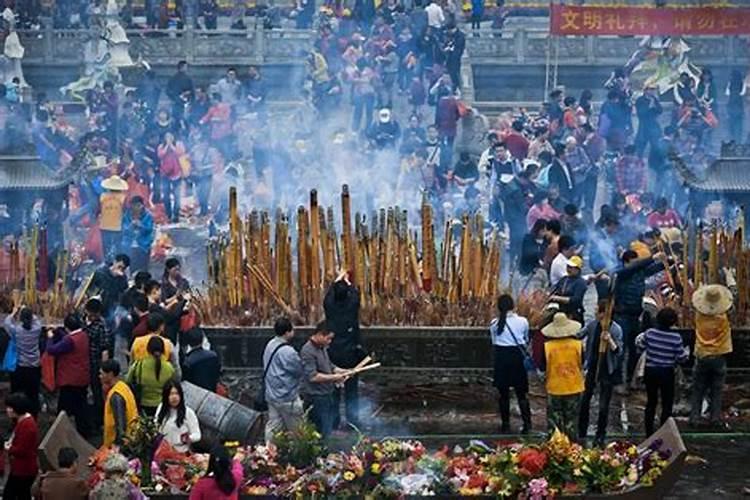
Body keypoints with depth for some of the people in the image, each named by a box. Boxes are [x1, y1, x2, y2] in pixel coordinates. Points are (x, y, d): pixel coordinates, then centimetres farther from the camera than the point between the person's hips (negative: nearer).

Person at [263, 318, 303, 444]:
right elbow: (300, 371, -18)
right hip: (287, 397, -9)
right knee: (297, 430, 5)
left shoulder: (270, 345, 5)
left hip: (272, 394, 9)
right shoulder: (287, 352, -25)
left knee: (273, 426, 13)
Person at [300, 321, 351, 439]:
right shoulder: (308, 351, -21)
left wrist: (340, 371, 5)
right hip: (315, 398, -10)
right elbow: (313, 376, -27)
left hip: (326, 394, 10)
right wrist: (334, 377, -22)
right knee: (322, 432, -6)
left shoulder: (322, 347, 9)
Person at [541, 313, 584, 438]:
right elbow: (582, 363, 1)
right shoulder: (578, 344, -12)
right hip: (574, 387, 1)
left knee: (554, 420, 11)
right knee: (571, 419, 13)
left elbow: (542, 367, -5)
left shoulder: (547, 346, -14)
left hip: (554, 387, -1)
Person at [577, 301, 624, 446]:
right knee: (584, 401, 9)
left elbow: (619, 351, -16)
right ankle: (581, 434, 23)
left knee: (603, 406, 4)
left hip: (607, 370, -4)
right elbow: (578, 336, 4)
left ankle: (600, 436, 19)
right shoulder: (592, 325, -4)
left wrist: (610, 340, -32)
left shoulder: (616, 329, -14)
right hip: (592, 367, 4)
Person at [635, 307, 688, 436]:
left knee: (651, 402, 17)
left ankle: (649, 434, 23)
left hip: (650, 372, 3)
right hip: (666, 373, -3)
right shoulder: (676, 337, -16)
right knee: (667, 404, 9)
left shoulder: (650, 333, -10)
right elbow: (681, 357, -10)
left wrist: (640, 336, 24)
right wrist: (685, 351, 12)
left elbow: (639, 345, 5)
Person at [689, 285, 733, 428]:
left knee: (698, 390, 8)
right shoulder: (723, 319, -13)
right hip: (718, 357, -1)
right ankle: (715, 418, 6)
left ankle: (694, 417, 6)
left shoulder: (699, 317, -8)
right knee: (716, 391, 7)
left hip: (701, 357, 1)